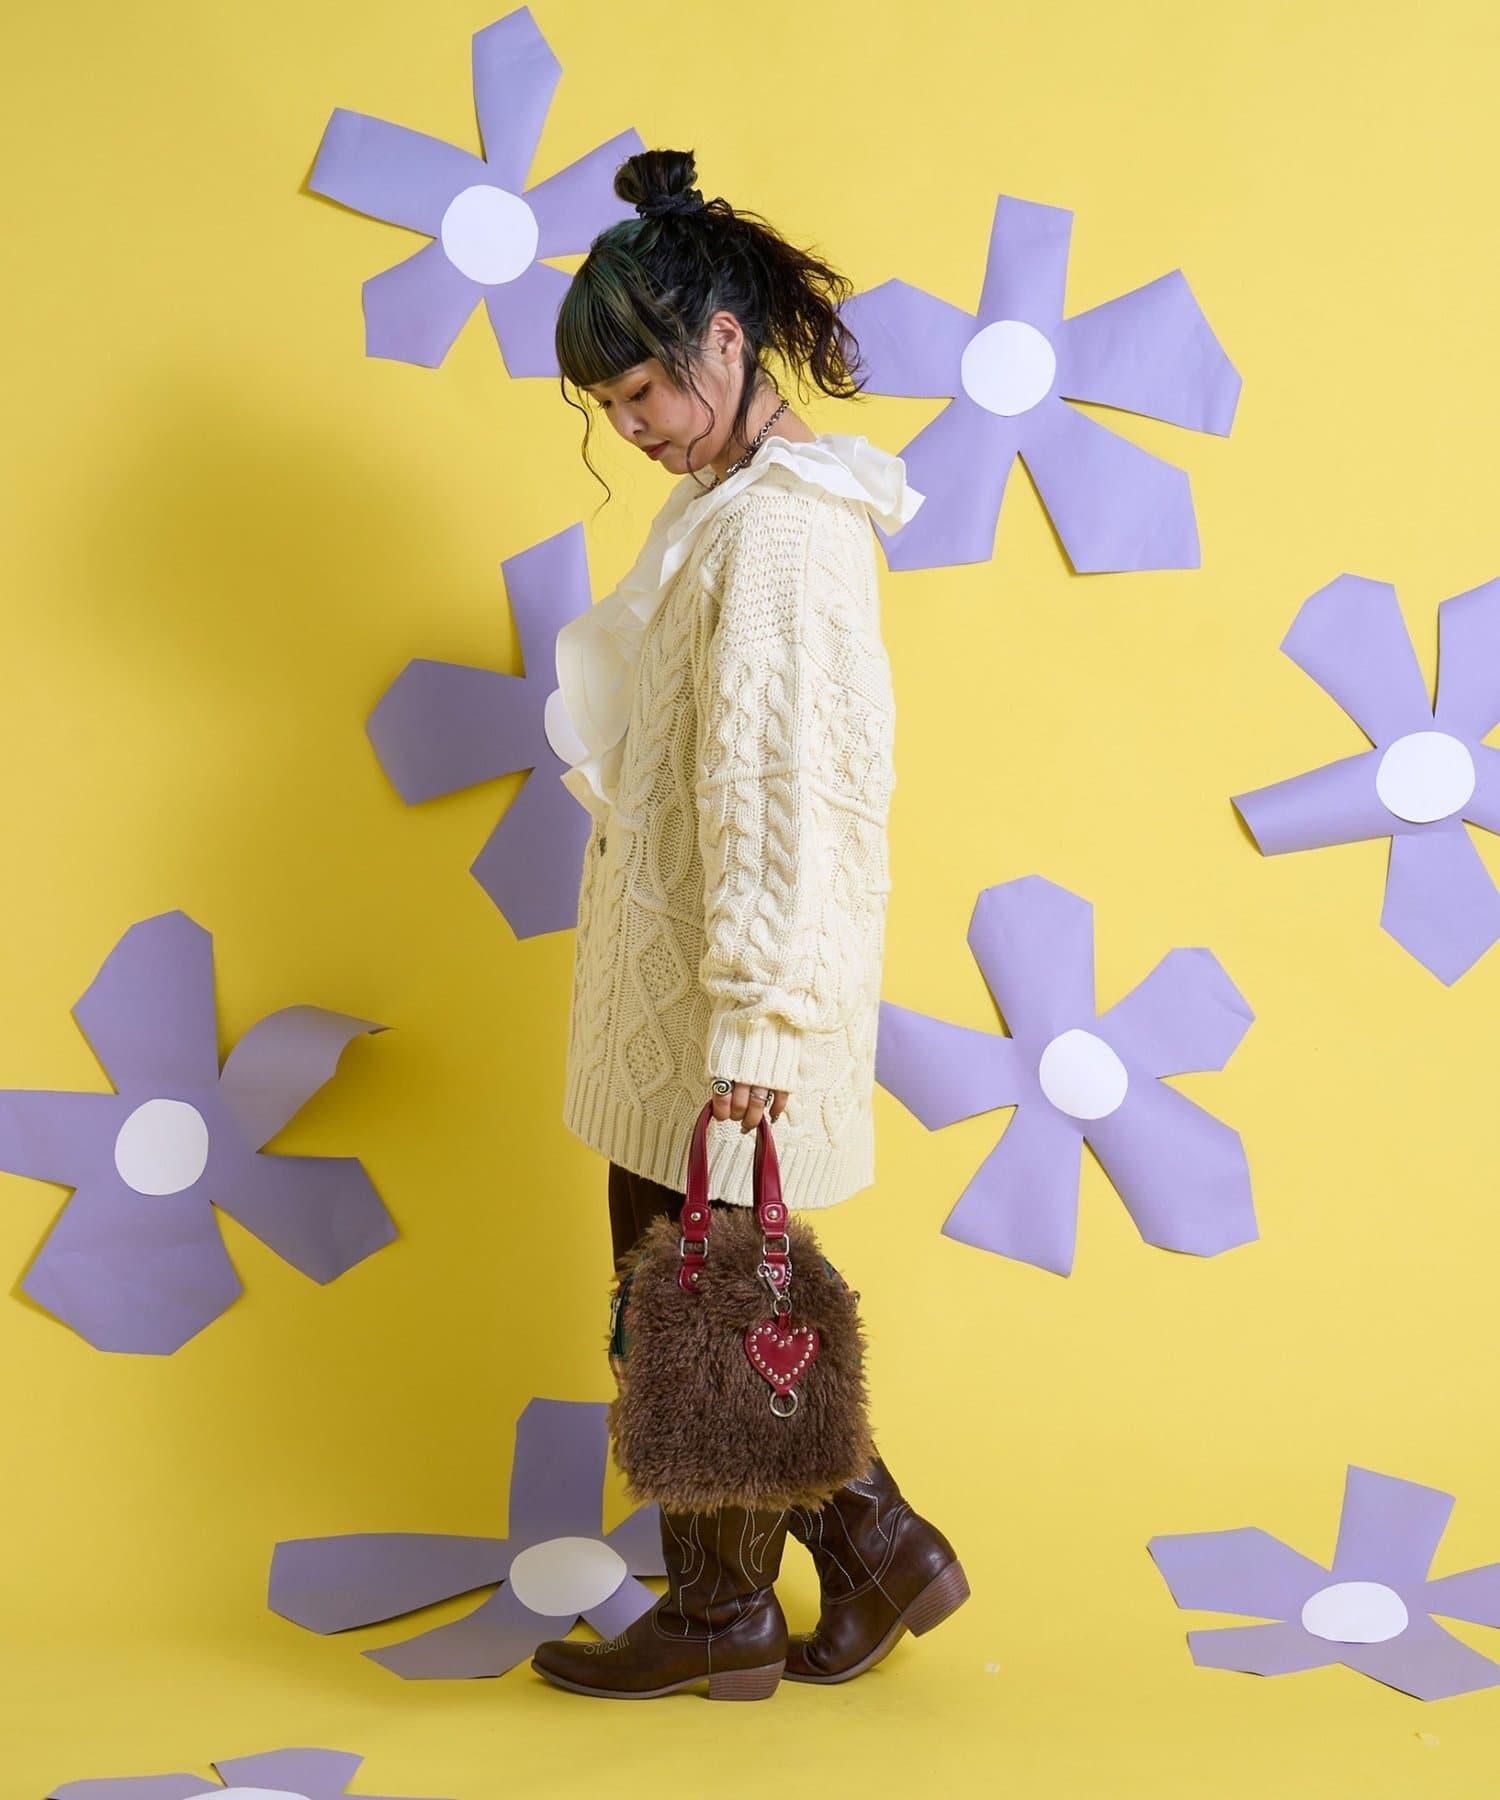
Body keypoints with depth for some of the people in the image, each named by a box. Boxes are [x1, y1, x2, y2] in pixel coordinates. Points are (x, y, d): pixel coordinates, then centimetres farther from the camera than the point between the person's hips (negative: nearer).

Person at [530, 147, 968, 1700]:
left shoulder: (780, 528, -17)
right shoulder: (727, 500, 14)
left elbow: (777, 784, -23)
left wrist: (754, 1019, -24)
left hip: (724, 997, -10)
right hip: (675, 977, 10)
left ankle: (722, 1617, 20)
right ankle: (876, 1547, 24)